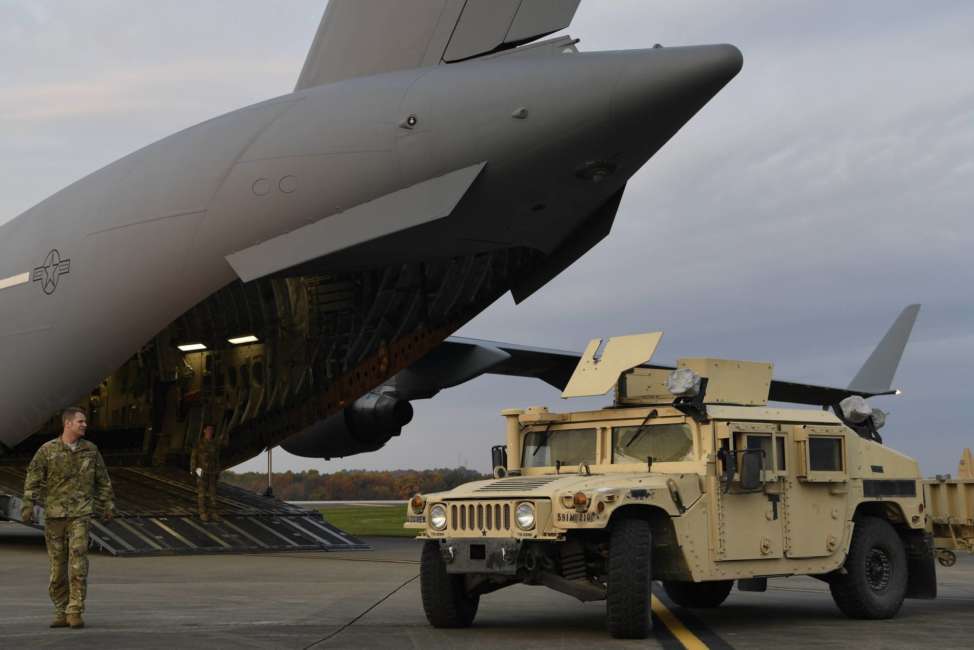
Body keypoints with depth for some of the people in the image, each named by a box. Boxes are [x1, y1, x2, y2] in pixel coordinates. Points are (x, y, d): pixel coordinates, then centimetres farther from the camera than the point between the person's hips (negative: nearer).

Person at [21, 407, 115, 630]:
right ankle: (61, 612, 16)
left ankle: (75, 612, -9)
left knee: (78, 561, -12)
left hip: (81, 513, 0)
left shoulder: (90, 450, 6)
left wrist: (108, 505, 15)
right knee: (57, 564, 5)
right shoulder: (47, 450, -1)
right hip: (54, 514, 0)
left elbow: (102, 480, 15)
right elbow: (33, 480, -2)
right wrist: (28, 506, -12)